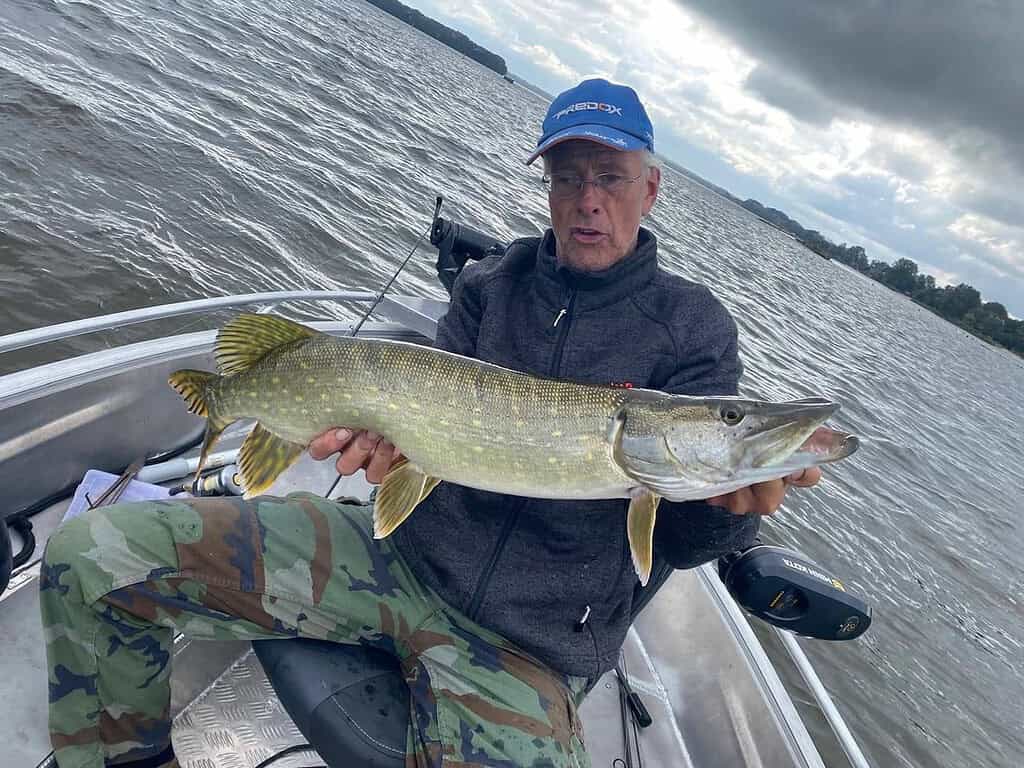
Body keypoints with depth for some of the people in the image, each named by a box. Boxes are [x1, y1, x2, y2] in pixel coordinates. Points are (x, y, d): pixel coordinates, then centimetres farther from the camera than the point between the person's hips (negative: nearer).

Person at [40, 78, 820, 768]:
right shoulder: (490, 286, 7)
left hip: (530, 645, -2)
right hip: (406, 550, 3)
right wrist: (387, 429, -18)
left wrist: (732, 505, -28)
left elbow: (679, 539, -5)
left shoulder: (696, 329, -2)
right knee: (89, 554, -5)